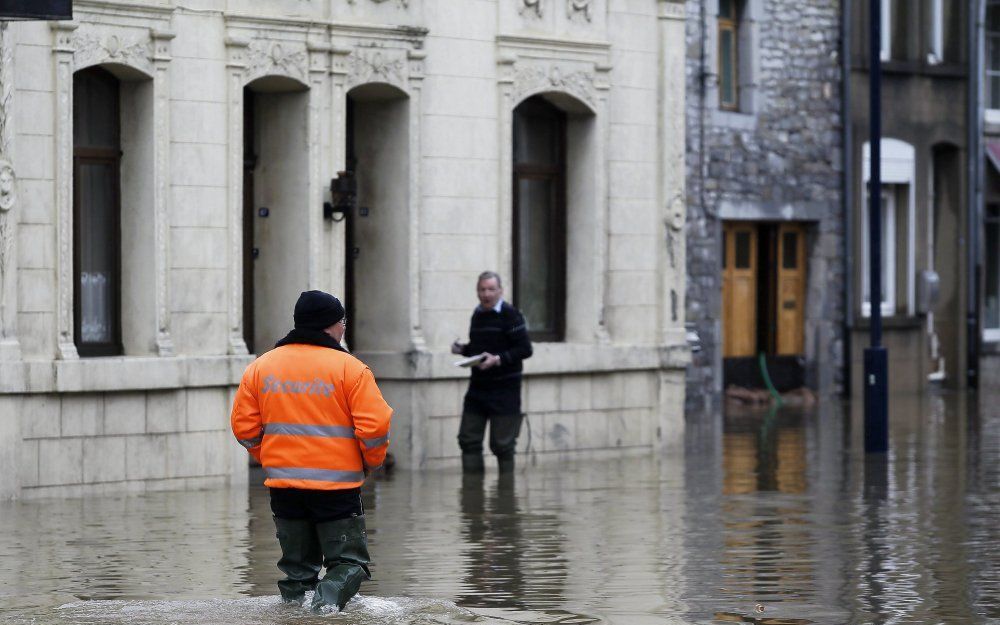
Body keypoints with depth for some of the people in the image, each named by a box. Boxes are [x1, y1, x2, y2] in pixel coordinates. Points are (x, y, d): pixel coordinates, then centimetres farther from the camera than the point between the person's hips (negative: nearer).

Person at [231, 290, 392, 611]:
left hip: (282, 484, 4)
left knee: (296, 564, 17)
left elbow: (244, 426, 7)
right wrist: (372, 463, 7)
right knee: (348, 561, 2)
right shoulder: (349, 368, -8)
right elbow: (374, 426, -11)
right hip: (337, 486, -4)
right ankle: (328, 601, -24)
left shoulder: (260, 367, 5)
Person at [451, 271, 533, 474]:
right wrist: (462, 349, 4)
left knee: (502, 444, -2)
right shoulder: (477, 315, 13)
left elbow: (525, 349, -14)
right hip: (478, 387, 7)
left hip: (504, 390, -7)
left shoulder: (510, 315, -10)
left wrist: (499, 359, -24)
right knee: (468, 439, 4)